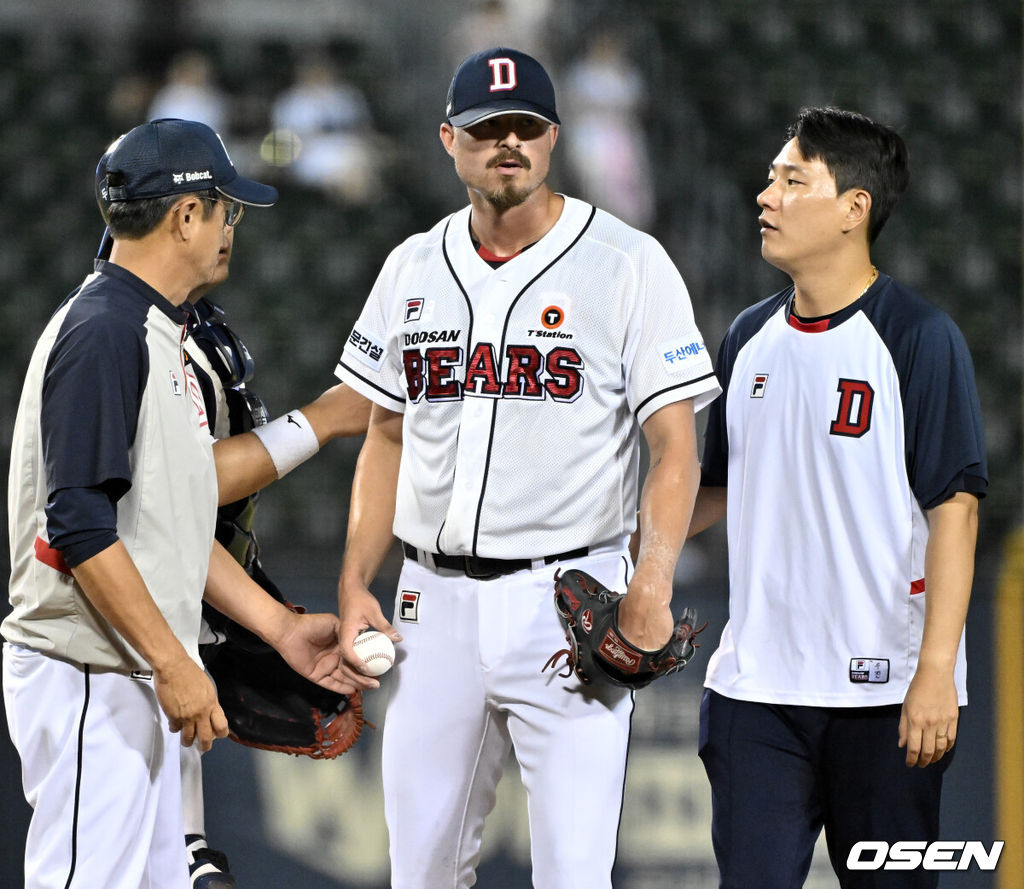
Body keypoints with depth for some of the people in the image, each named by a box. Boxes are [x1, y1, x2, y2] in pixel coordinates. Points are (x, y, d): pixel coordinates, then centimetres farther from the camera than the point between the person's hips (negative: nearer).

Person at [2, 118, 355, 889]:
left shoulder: (155, 332, 17)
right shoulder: (103, 331, -16)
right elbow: (79, 527, -22)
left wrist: (279, 626, 18)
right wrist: (174, 664, -22)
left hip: (138, 678, 10)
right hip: (88, 681, -10)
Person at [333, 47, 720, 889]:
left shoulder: (627, 265, -4)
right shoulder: (413, 268, 11)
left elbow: (675, 445, -7)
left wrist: (651, 584, -21)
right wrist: (354, 584, 8)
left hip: (567, 597, -5)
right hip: (435, 598, 5)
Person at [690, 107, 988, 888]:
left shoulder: (919, 338, -7)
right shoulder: (750, 339, 11)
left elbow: (954, 509, -11)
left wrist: (936, 673, -17)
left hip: (885, 693, -5)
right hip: (756, 685, 5)